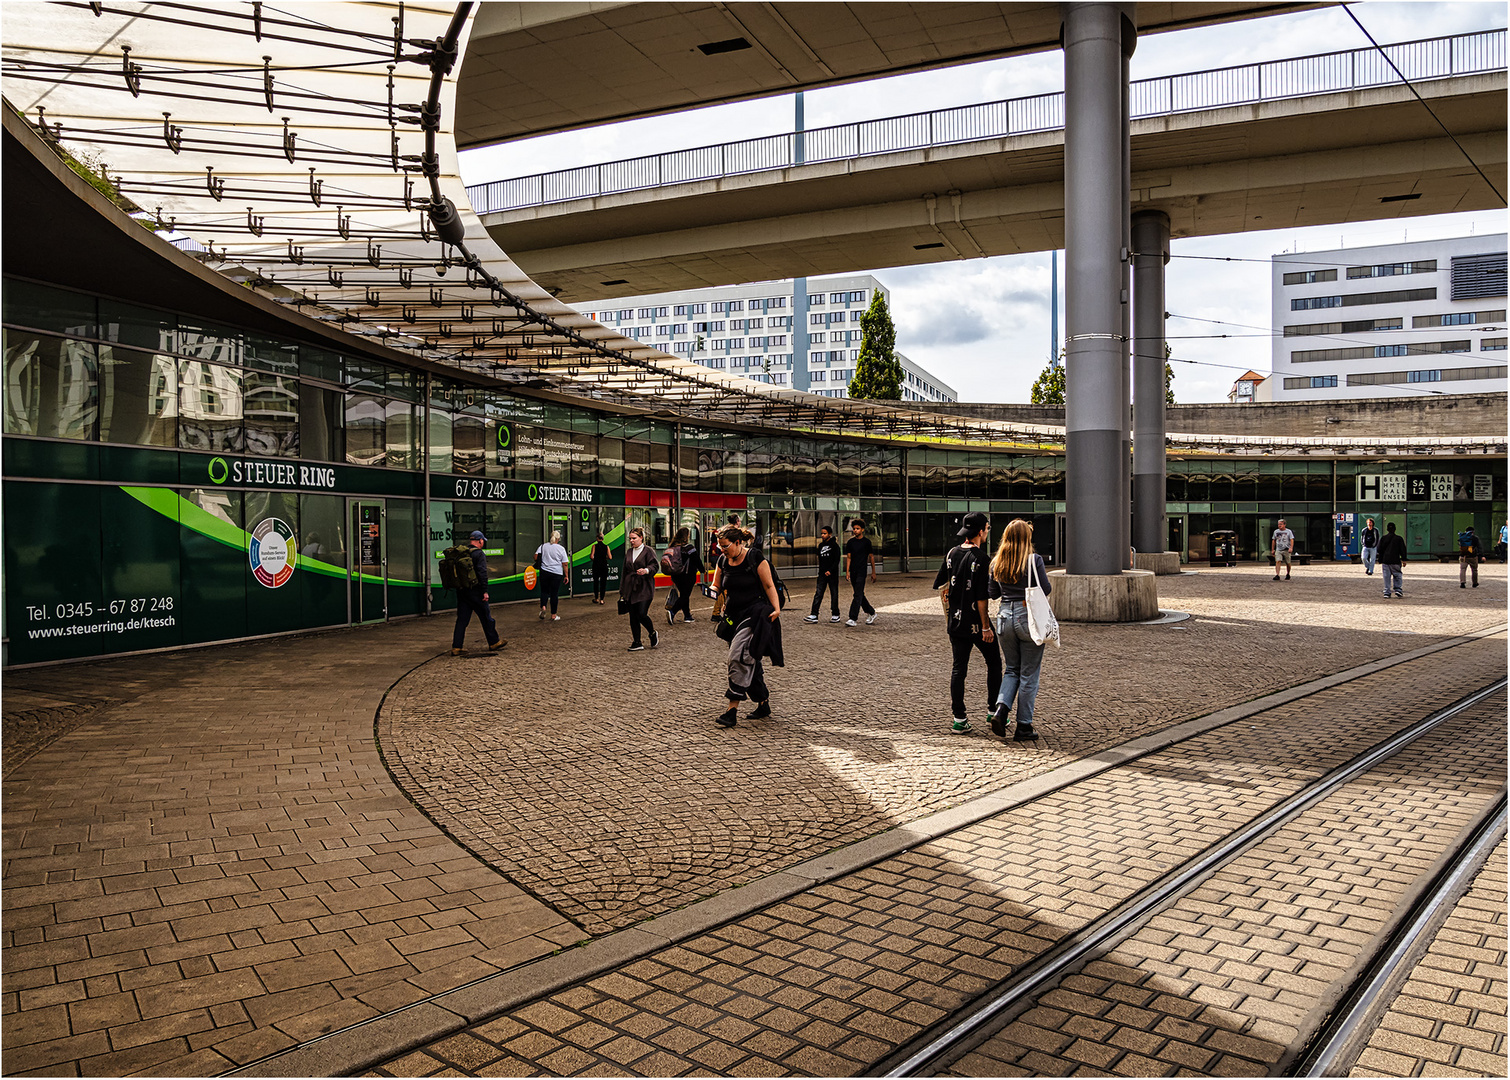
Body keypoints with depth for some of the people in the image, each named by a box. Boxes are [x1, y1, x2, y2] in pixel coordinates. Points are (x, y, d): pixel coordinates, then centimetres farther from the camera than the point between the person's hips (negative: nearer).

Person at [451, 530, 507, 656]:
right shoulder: (479, 554, -10)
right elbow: (482, 573, -17)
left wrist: (459, 586, 18)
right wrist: (485, 591, -16)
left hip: (461, 591, 6)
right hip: (475, 591, -6)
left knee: (462, 619, 7)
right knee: (486, 617, 8)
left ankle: (456, 648, 3)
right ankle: (494, 643, 18)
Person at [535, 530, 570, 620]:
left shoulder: (543, 546, 4)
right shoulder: (561, 549, -1)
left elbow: (536, 556, -1)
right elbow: (565, 564, -3)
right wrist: (566, 576, 3)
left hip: (544, 572, 2)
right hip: (557, 574, -2)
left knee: (544, 591, 16)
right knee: (554, 594, 4)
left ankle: (543, 607, -8)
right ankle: (553, 616, 8)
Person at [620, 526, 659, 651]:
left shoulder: (647, 551, -3)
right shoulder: (628, 552, 16)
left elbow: (654, 566, -7)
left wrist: (646, 570, -29)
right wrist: (622, 590, 18)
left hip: (644, 588, -6)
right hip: (630, 588, 6)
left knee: (642, 614, -12)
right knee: (633, 616, 3)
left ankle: (653, 634, 16)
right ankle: (637, 643, 10)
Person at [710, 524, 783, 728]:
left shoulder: (755, 558, -10)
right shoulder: (723, 561, 7)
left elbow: (769, 585, -6)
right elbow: (716, 586, 18)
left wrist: (776, 609, -16)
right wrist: (713, 593, -5)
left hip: (755, 614, -7)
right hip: (734, 616, 7)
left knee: (739, 657, -19)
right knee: (751, 662, 12)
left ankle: (733, 710, -20)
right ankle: (763, 704, 26)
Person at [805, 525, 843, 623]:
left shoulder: (834, 545, -6)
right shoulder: (821, 545, 13)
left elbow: (837, 560, -11)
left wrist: (830, 571, -19)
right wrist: (821, 571, 14)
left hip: (832, 574, -5)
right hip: (822, 574, 5)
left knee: (834, 594, 3)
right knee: (818, 594, -3)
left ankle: (835, 615, 13)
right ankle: (814, 615, -7)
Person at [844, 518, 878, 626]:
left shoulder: (866, 541, -2)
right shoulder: (850, 542, 8)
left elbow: (871, 557, 3)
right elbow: (848, 557, 8)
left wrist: (873, 572, 2)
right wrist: (847, 571, -2)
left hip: (862, 571, -5)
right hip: (853, 571, 5)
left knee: (858, 595, -11)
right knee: (860, 594, 12)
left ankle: (853, 619, -14)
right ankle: (871, 613, 30)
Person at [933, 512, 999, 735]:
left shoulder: (952, 553, 5)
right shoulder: (980, 558, -15)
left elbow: (941, 586, 10)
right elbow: (981, 597, -18)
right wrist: (986, 627, -14)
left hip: (955, 622, 6)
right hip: (975, 622, -6)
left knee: (958, 667, 7)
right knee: (993, 662, 13)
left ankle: (959, 719, 6)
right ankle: (993, 710, 19)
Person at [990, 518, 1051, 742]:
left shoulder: (997, 562, 3)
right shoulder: (1034, 560, -10)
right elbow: (1046, 590, -9)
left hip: (1005, 617, 4)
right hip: (1029, 617, -4)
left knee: (1011, 670, 20)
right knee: (1029, 675, 5)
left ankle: (1000, 709, -2)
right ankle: (1024, 727, 9)